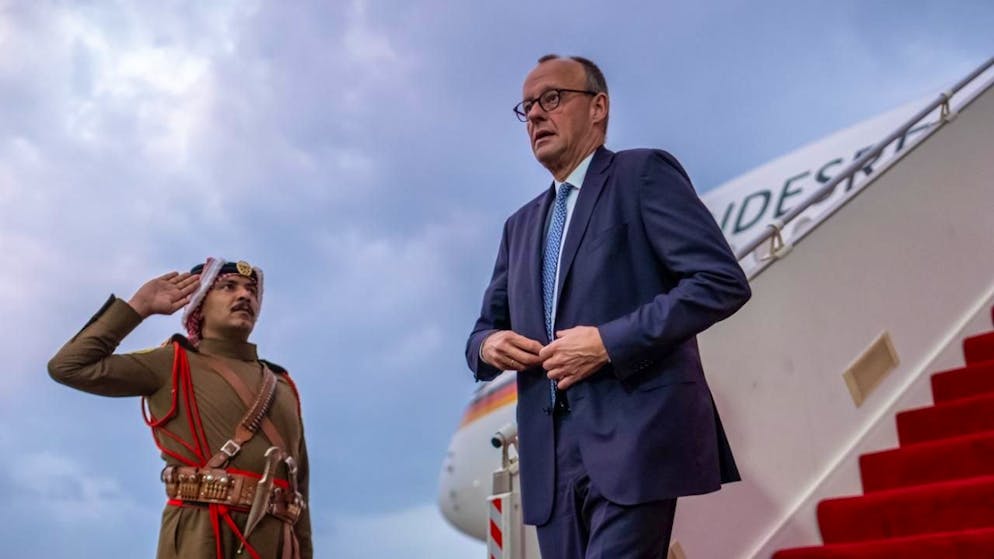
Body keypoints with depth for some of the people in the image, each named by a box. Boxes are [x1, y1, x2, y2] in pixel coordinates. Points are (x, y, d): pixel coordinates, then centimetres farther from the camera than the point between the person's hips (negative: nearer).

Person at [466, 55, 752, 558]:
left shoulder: (643, 174, 0)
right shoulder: (521, 225, 21)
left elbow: (723, 281, -10)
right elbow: (487, 326, 24)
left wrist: (610, 343, -17)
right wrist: (488, 345, -1)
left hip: (634, 436, -6)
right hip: (552, 454, 7)